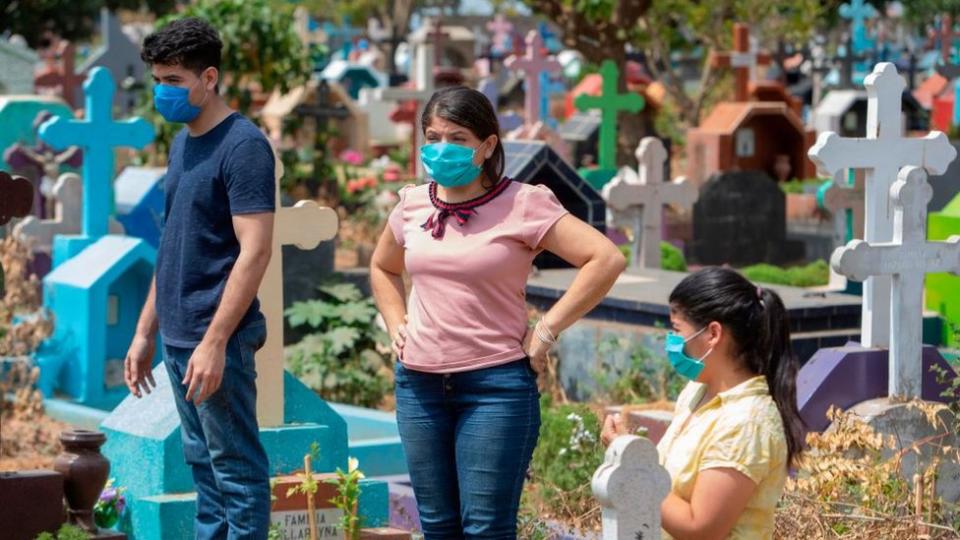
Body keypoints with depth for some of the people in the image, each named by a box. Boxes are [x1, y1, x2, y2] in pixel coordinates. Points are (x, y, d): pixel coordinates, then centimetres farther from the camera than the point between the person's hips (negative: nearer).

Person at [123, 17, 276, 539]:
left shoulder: (242, 145, -13)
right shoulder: (181, 144, 13)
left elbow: (254, 252, -18)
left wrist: (215, 341, -23)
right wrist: (145, 333, 16)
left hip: (216, 339, -8)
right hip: (177, 337, 9)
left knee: (236, 470, -2)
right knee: (202, 465, 13)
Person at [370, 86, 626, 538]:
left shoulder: (522, 205, -9)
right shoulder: (412, 205, 8)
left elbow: (606, 260, -15)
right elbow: (382, 268, 29)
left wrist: (546, 331, -13)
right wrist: (396, 324, 12)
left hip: (496, 386, -5)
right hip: (419, 384, 5)